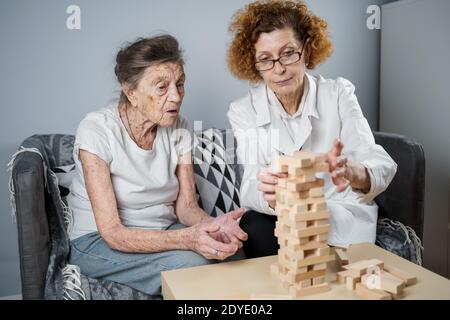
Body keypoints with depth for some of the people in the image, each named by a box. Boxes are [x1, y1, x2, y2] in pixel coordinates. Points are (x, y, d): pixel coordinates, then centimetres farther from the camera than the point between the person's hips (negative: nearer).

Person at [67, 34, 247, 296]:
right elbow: (112, 232, -24)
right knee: (193, 261, -29)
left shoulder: (178, 127, -4)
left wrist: (212, 224, -29)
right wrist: (187, 238, -38)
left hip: (163, 232, 4)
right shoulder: (96, 130, -20)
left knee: (229, 256, -24)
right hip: (99, 240, -4)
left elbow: (186, 205, -5)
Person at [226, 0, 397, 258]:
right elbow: (250, 190, -15)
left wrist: (351, 172, -40)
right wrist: (269, 196, -40)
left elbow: (381, 166, -17)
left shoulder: (339, 94, -6)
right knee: (254, 227, -28)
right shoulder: (243, 111, -4)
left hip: (342, 216, -1)